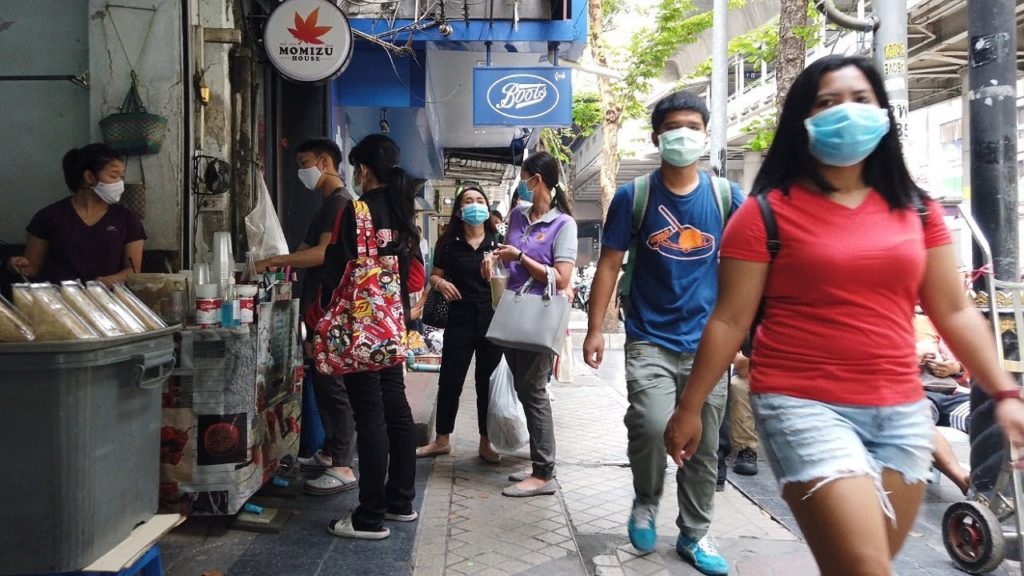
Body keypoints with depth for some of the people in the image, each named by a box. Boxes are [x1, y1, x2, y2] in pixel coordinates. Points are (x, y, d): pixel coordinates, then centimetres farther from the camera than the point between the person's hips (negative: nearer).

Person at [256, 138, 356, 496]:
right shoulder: (326, 204, 20)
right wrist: (275, 265, 9)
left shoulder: (340, 200, -12)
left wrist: (274, 261, -22)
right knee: (322, 383, 15)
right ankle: (330, 453, 25)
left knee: (333, 386, -7)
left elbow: (326, 252, -22)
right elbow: (308, 250, 20)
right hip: (318, 309, 10)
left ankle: (343, 468, -2)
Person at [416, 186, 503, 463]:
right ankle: (442, 439, 21)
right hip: (460, 318, 0)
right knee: (449, 380, 5)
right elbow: (434, 275, 9)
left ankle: (486, 442, 20)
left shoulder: (498, 242, 3)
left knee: (487, 382, 7)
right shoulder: (449, 243, 3)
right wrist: (440, 283, -11)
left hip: (493, 319, 0)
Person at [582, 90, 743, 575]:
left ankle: (694, 535, 28)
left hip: (707, 343, 2)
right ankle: (645, 502, 10)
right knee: (651, 425, -21)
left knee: (703, 446, 8)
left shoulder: (726, 196, 2)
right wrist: (595, 329, -6)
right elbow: (609, 264, 0)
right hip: (649, 339, -2)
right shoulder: (633, 197, -1)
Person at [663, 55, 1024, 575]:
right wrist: (689, 408, -2)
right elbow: (730, 321, -4)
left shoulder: (915, 209, 9)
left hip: (902, 413, 5)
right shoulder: (768, 213, -5)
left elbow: (954, 312, 12)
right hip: (805, 407, -5)